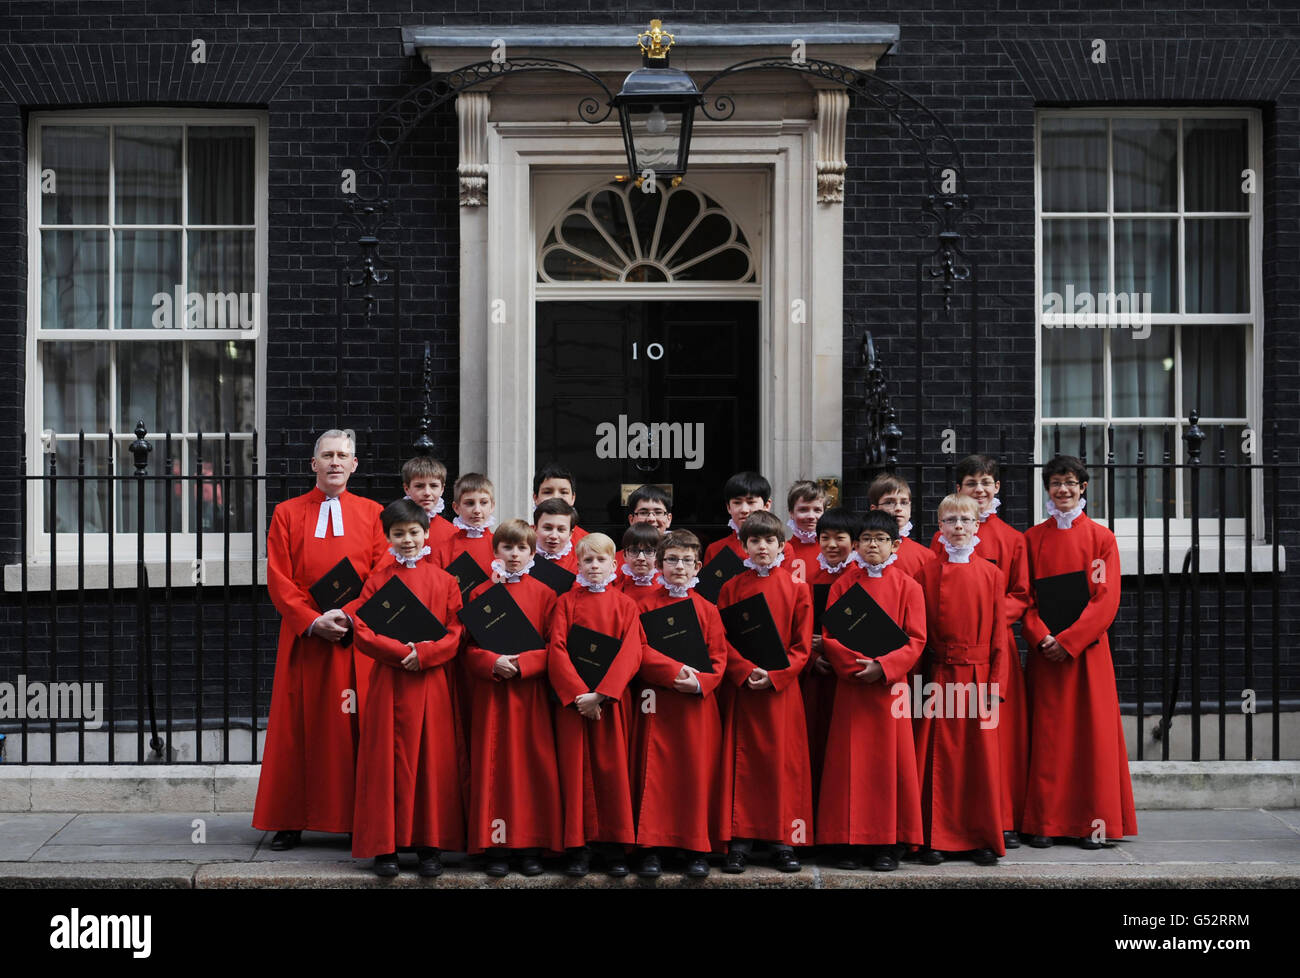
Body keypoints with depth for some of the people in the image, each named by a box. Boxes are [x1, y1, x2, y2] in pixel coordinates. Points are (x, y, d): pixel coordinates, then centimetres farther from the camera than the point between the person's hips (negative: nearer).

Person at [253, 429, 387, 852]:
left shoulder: (372, 514, 9)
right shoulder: (287, 514, 9)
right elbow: (278, 580, 2)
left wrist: (351, 617, -13)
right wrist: (313, 621, -12)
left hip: (357, 638, 0)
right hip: (303, 638, 1)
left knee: (353, 728, 0)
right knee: (296, 727, 2)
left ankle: (358, 820, 5)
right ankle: (290, 821, 8)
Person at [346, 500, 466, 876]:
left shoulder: (444, 581, 6)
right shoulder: (378, 580, 5)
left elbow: (456, 634, 2)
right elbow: (362, 631, -2)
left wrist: (424, 653, -14)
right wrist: (400, 651, -15)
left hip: (432, 685, 1)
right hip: (389, 684, 0)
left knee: (433, 760, 2)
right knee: (388, 761, 1)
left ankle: (430, 845, 10)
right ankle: (385, 846, 8)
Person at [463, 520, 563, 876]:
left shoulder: (544, 594, 4)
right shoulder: (481, 593, 5)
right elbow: (469, 647, 2)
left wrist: (524, 662, -15)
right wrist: (494, 663, -16)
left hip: (531, 693, 0)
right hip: (492, 693, 0)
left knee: (533, 765, 1)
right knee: (494, 765, 1)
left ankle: (531, 846, 9)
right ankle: (495, 847, 6)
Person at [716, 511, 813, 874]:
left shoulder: (795, 588, 3)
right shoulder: (732, 588, 6)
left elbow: (802, 645, 0)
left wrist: (774, 675, -12)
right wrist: (746, 671, -13)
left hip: (782, 690, -1)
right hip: (742, 690, 1)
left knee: (783, 763, 1)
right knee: (742, 764, 1)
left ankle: (784, 842, 8)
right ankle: (740, 842, 6)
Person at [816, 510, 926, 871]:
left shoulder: (907, 586, 2)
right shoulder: (843, 584, 7)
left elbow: (916, 641, -2)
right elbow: (828, 636, 2)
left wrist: (883, 666, -15)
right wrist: (855, 665, -13)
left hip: (890, 684, -1)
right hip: (850, 685, 1)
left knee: (890, 760, 1)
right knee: (850, 762, 2)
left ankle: (889, 843, 8)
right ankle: (852, 841, 9)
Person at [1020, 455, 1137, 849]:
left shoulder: (1101, 537, 3)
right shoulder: (1032, 538, 9)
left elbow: (1107, 599, -4)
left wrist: (1069, 640, -14)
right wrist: (1042, 637, -12)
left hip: (1088, 649, -1)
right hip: (1045, 651, 1)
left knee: (1093, 731, -1)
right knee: (1046, 733, 0)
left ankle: (1094, 822, 5)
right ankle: (1044, 823, 5)